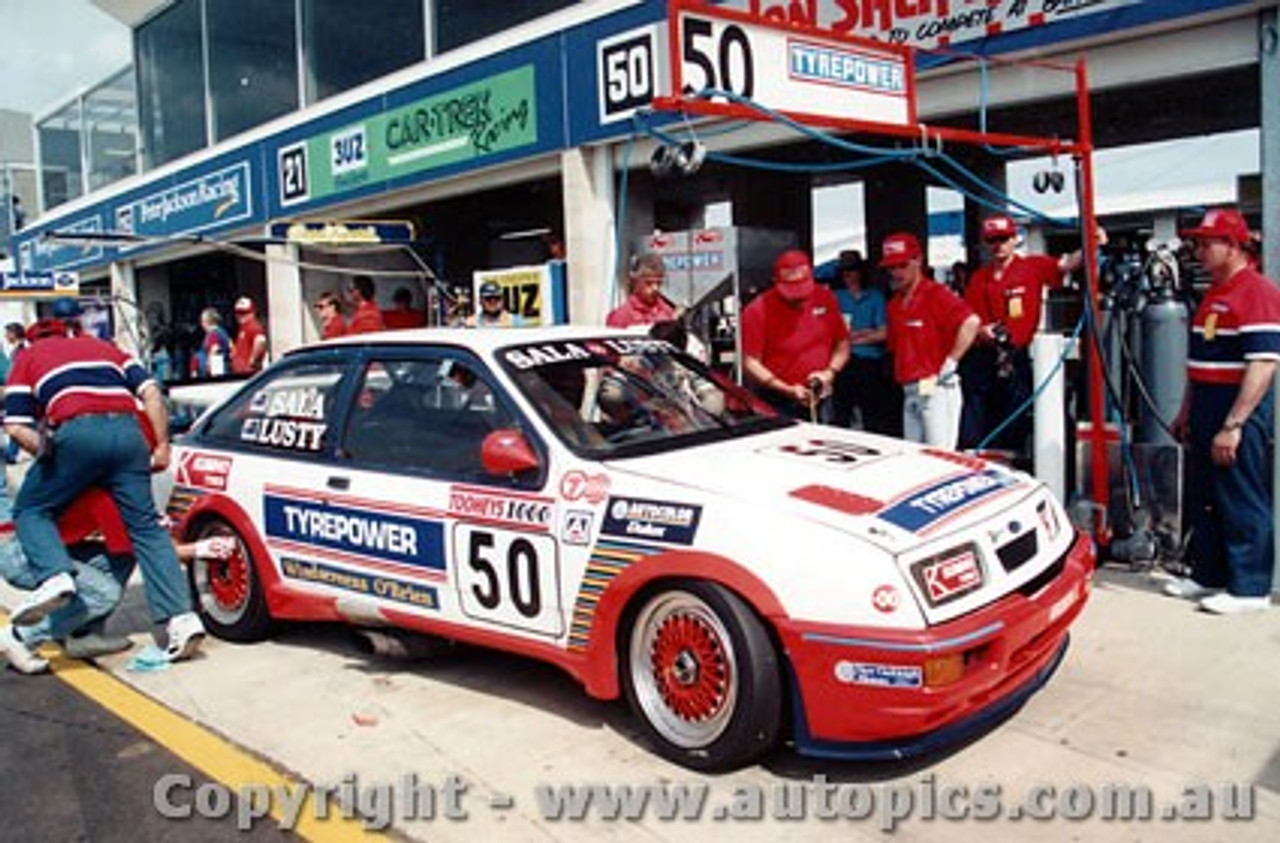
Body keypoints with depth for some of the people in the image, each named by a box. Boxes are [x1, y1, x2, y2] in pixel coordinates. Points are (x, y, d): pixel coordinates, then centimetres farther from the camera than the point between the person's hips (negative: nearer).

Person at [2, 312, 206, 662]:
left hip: (77, 433, -3)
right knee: (146, 527, 6)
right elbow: (150, 391, 17)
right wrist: (162, 445, 16)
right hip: (127, 429, 3)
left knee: (30, 509, 17)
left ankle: (53, 577, -10)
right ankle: (181, 618, -5)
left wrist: (48, 455, 19)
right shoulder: (102, 347, 33)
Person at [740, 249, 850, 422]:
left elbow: (842, 345, 13)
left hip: (820, 400, 4)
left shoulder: (825, 299, 4)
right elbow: (751, 363, -11)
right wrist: (788, 390, -19)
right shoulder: (759, 310, -9)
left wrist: (830, 372, -6)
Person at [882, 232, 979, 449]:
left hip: (937, 388, -8)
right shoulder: (895, 304, 15)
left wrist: (950, 362, -19)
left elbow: (971, 322, -22)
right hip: (909, 392, 8)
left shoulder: (935, 294, -10)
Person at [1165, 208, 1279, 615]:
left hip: (1239, 411, -10)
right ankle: (1207, 576, 27)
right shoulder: (1213, 293, 16)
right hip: (1206, 410, 10)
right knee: (1203, 498, 15)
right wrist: (1187, 411, 21)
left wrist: (1233, 425, -25)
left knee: (1242, 503, -2)